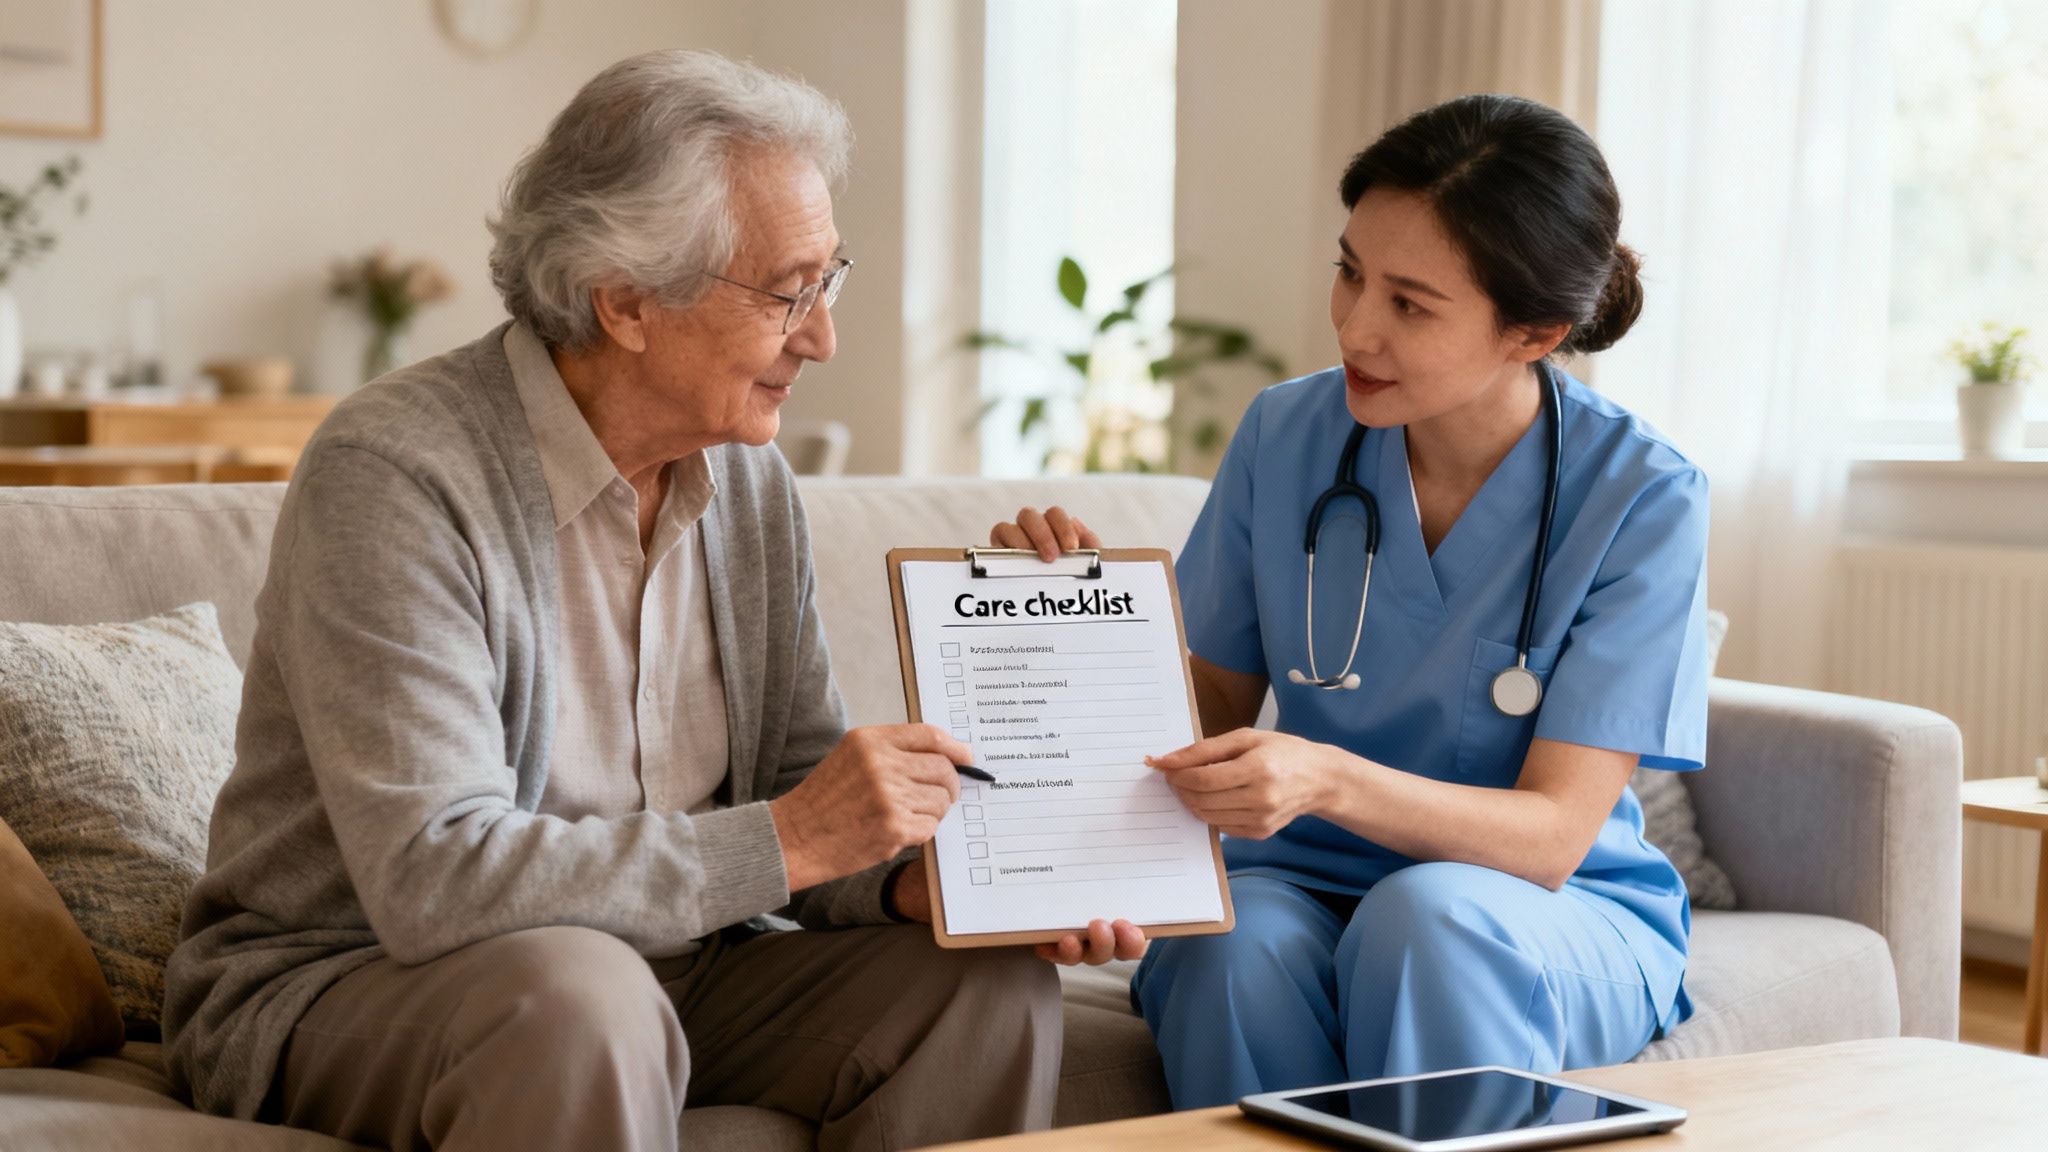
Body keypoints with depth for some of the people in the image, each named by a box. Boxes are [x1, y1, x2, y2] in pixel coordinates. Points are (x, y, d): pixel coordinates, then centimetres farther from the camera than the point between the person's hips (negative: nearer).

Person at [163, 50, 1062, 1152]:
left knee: (991, 985, -11)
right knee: (582, 996, -38)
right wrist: (784, 842, -27)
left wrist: (912, 880, -16)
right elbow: (432, 878, -28)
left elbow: (798, 779, 7)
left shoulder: (749, 480, 4)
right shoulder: (390, 475, -21)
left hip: (655, 967, 7)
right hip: (335, 982, -6)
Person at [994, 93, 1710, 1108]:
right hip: (1306, 885, 2)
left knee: (1426, 914, -35)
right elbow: (1215, 708, 7)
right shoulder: (1284, 435, -3)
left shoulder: (1641, 497, -12)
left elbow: (1552, 835, -17)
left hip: (1566, 918, -1)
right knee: (1237, 948, -33)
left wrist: (1331, 780, -34)